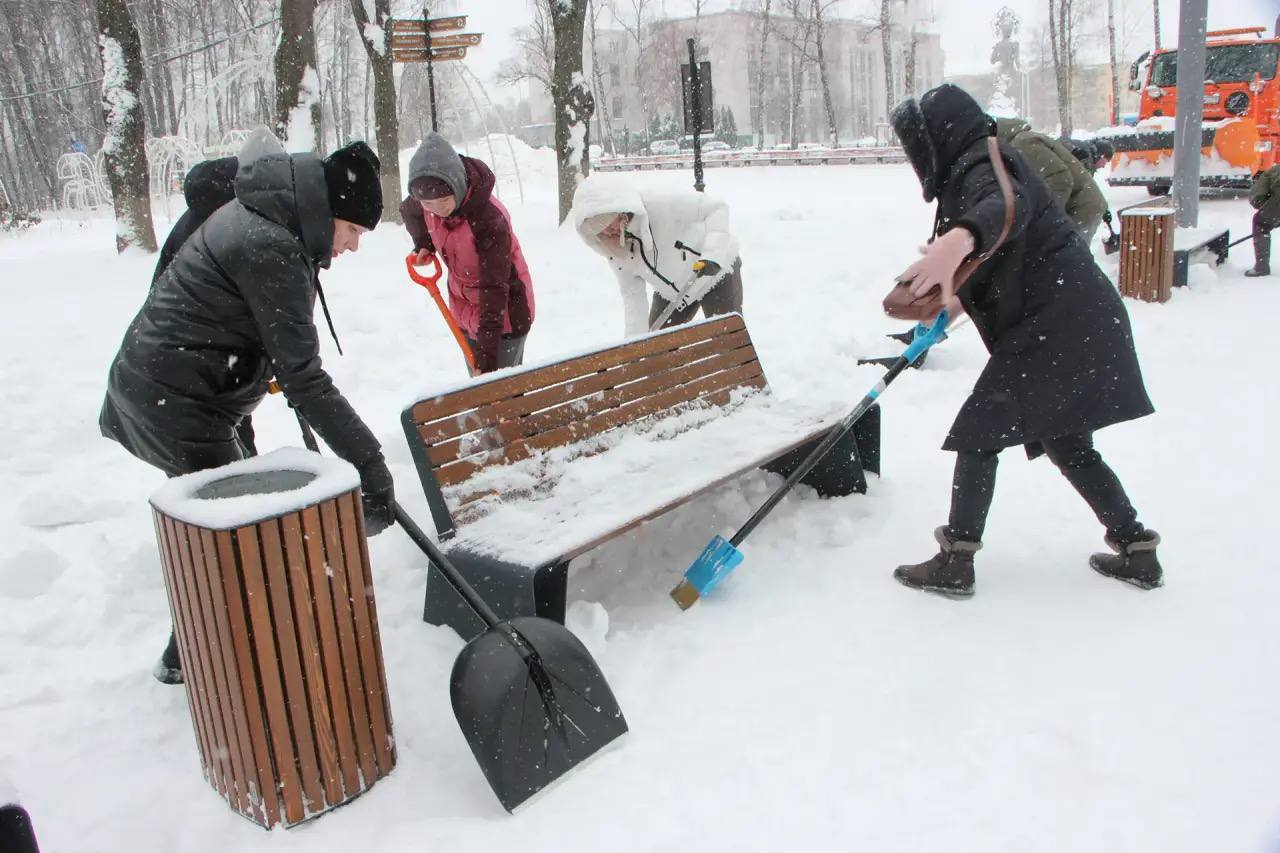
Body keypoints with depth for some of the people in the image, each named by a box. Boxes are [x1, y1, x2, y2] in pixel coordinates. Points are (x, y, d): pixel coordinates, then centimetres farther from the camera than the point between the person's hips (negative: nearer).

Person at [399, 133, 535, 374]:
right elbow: (408, 212, 16)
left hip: (504, 311, -7)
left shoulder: (490, 219, -31)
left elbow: (494, 287, -31)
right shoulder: (428, 201, -12)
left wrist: (487, 356, -33)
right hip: (465, 309, 7)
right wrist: (423, 244, -1)